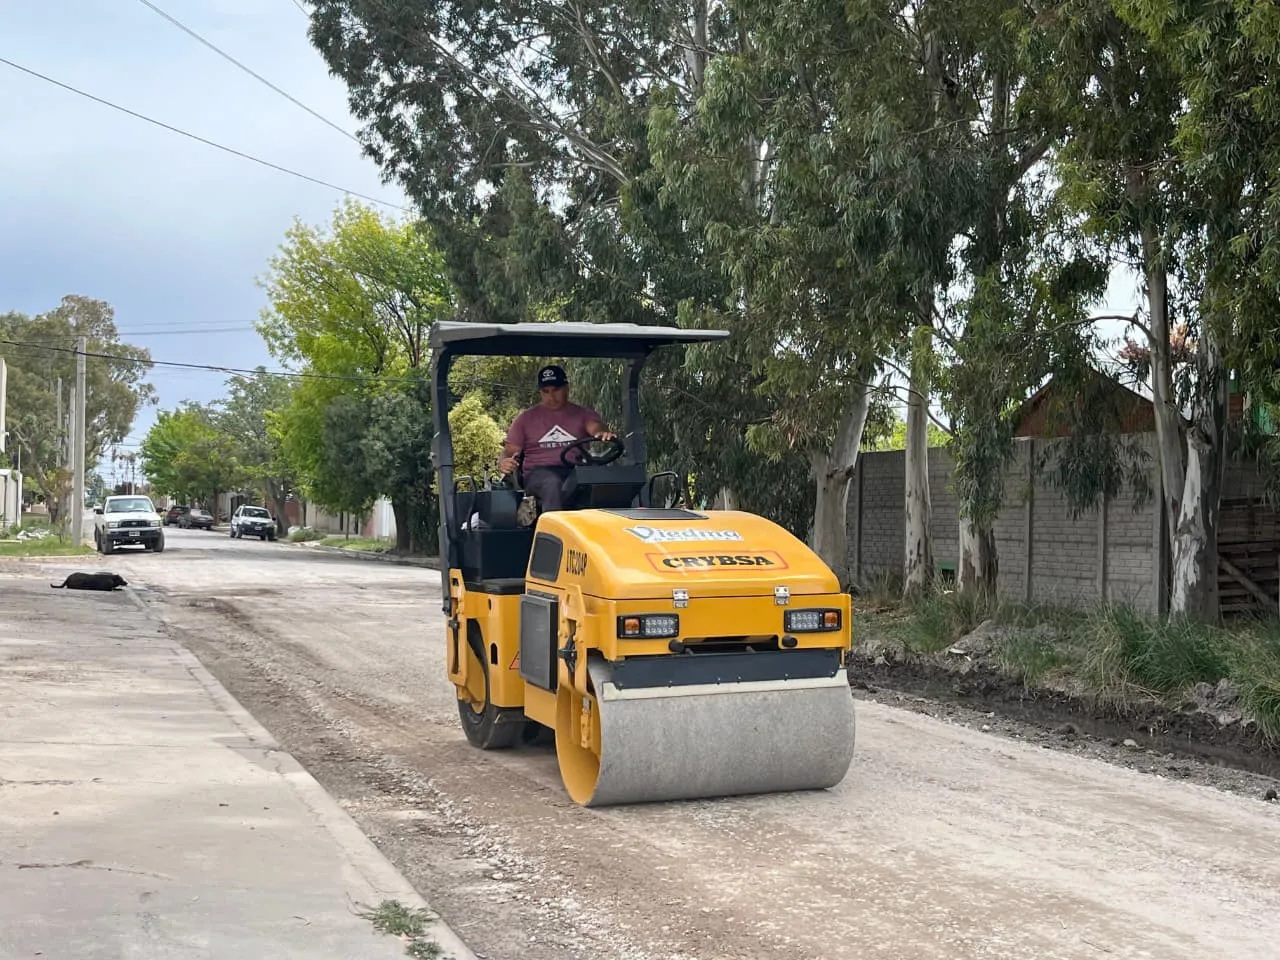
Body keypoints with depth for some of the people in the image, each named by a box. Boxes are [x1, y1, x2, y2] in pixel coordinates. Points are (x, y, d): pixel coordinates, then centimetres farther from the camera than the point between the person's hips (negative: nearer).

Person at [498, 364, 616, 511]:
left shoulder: (584, 414, 17)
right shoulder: (526, 419, 19)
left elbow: (595, 427, -5)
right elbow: (510, 451, 16)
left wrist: (603, 434, -32)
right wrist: (503, 463, -11)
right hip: (539, 473, 0)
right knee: (553, 485, -38)